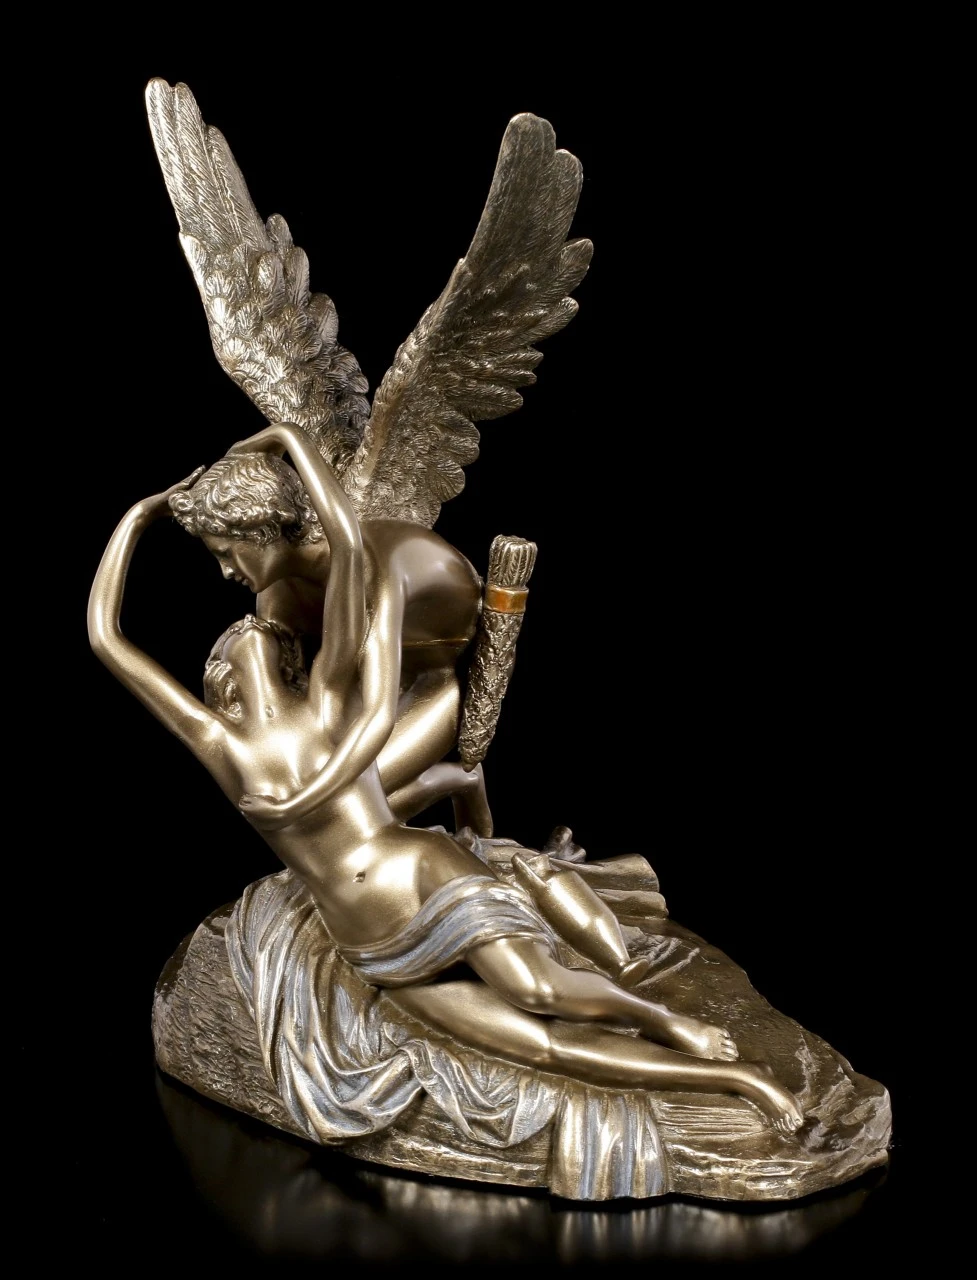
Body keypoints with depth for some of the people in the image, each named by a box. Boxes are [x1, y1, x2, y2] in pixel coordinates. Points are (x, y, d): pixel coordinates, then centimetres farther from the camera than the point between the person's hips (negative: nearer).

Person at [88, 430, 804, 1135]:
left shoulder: (329, 694, 4)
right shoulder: (218, 744, 7)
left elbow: (349, 542, -5)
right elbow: (104, 636, 5)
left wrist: (290, 438, 3)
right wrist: (140, 515, 13)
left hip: (439, 883, -1)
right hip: (388, 963, 1)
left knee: (539, 991, -30)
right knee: (544, 1045, -12)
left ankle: (665, 1021, -4)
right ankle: (735, 1078, -5)